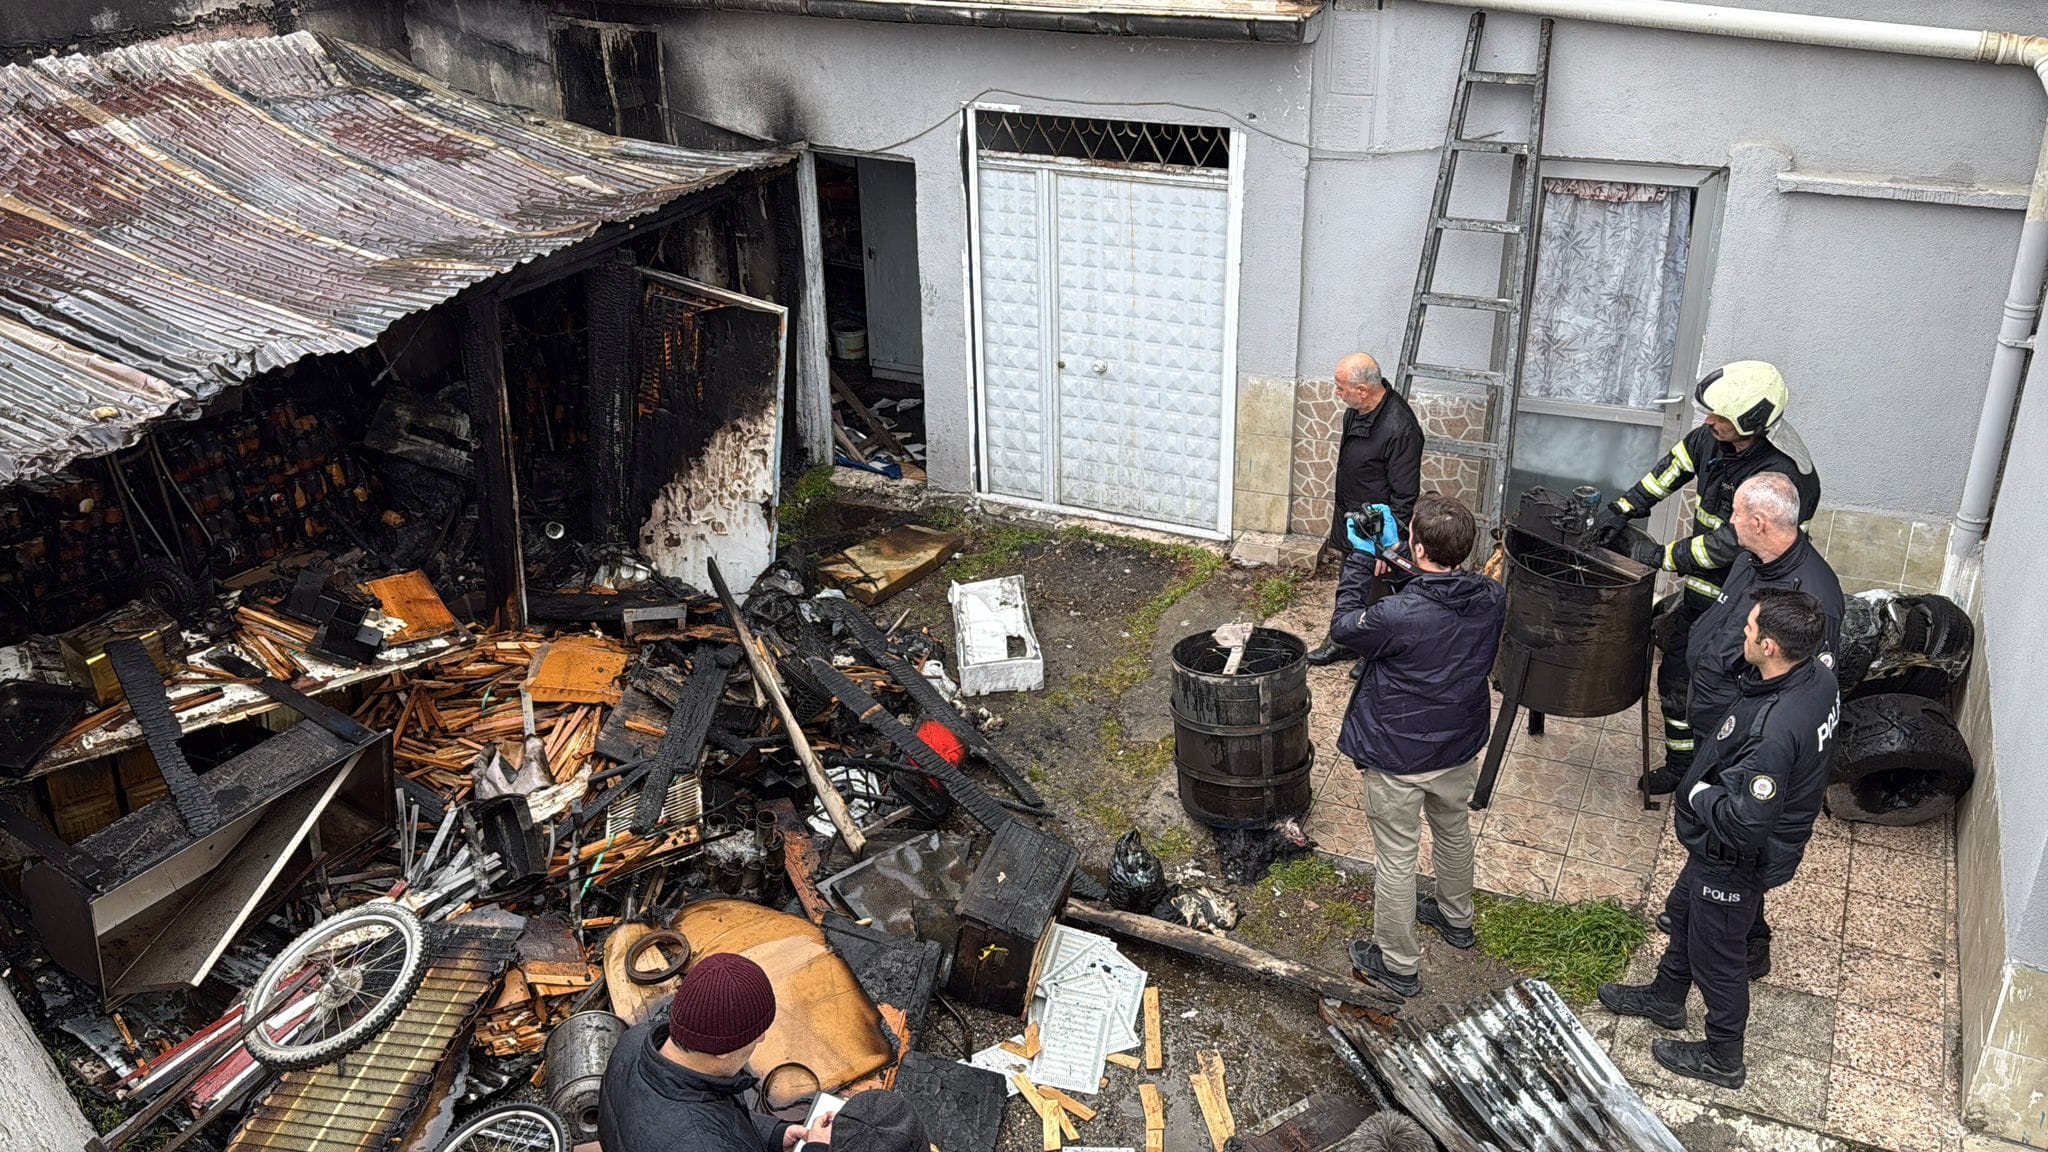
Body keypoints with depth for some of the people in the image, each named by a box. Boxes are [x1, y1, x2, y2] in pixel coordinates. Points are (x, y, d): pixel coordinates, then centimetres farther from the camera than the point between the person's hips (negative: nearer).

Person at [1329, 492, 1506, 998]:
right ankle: (1456, 918, 55)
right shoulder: (1491, 600, -16)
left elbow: (1344, 628, -14)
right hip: (1459, 747, 6)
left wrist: (1361, 559, -10)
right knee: (1454, 830, 31)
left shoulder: (1398, 614, -34)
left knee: (1396, 856, 12)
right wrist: (1395, 562, -2)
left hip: (1398, 757, -6)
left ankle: (1397, 964, 28)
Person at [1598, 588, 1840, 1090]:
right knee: (1684, 910, 30)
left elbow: (1744, 822, -38)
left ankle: (1723, 1058, 39)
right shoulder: (1818, 677, -12)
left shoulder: (1773, 731, -42)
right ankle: (1665, 998, 55)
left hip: (1736, 859, -9)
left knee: (1715, 952, 15)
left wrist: (1698, 791, -20)